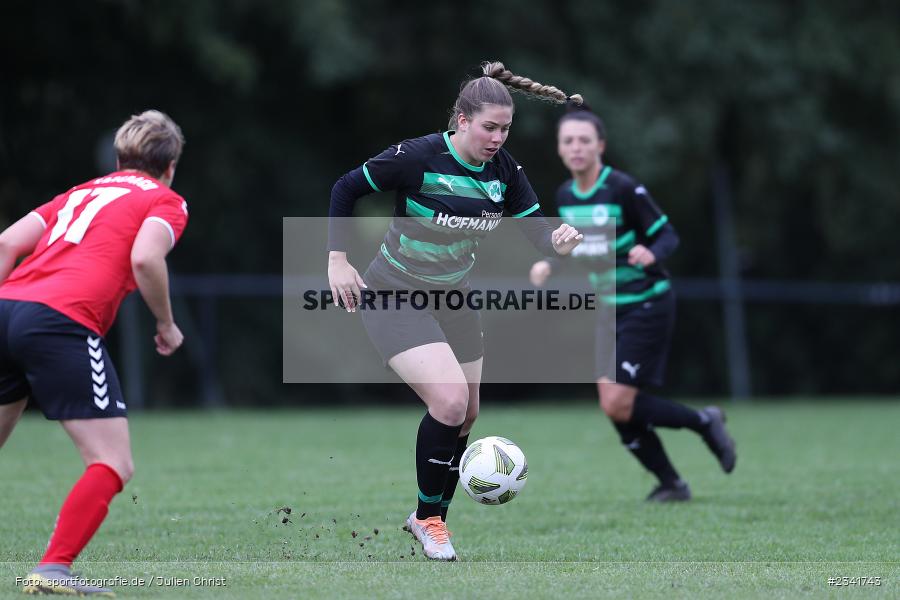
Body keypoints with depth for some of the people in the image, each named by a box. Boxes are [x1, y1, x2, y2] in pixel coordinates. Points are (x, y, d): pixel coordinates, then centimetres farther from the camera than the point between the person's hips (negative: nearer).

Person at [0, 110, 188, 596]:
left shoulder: (81, 192, 29)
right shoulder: (166, 202, 13)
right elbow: (144, 258, -8)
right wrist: (166, 325, 5)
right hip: (63, 323, -7)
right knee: (113, 465, -2)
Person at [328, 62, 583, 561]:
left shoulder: (504, 170, -6)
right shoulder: (417, 157, -21)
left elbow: (536, 227, -7)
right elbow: (346, 188, -11)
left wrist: (558, 242, -31)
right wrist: (338, 260, -16)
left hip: (453, 298, 7)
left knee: (466, 413, 12)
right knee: (450, 400, -22)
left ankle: (430, 516, 32)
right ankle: (428, 517, -3)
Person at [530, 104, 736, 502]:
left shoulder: (623, 189, -16)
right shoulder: (565, 196, 5)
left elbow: (668, 235, -12)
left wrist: (651, 253, -34)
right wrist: (549, 265, 1)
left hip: (647, 306, -7)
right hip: (609, 309, 7)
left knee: (619, 405, -14)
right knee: (612, 406, 0)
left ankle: (704, 422, 8)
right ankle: (670, 484, 16)